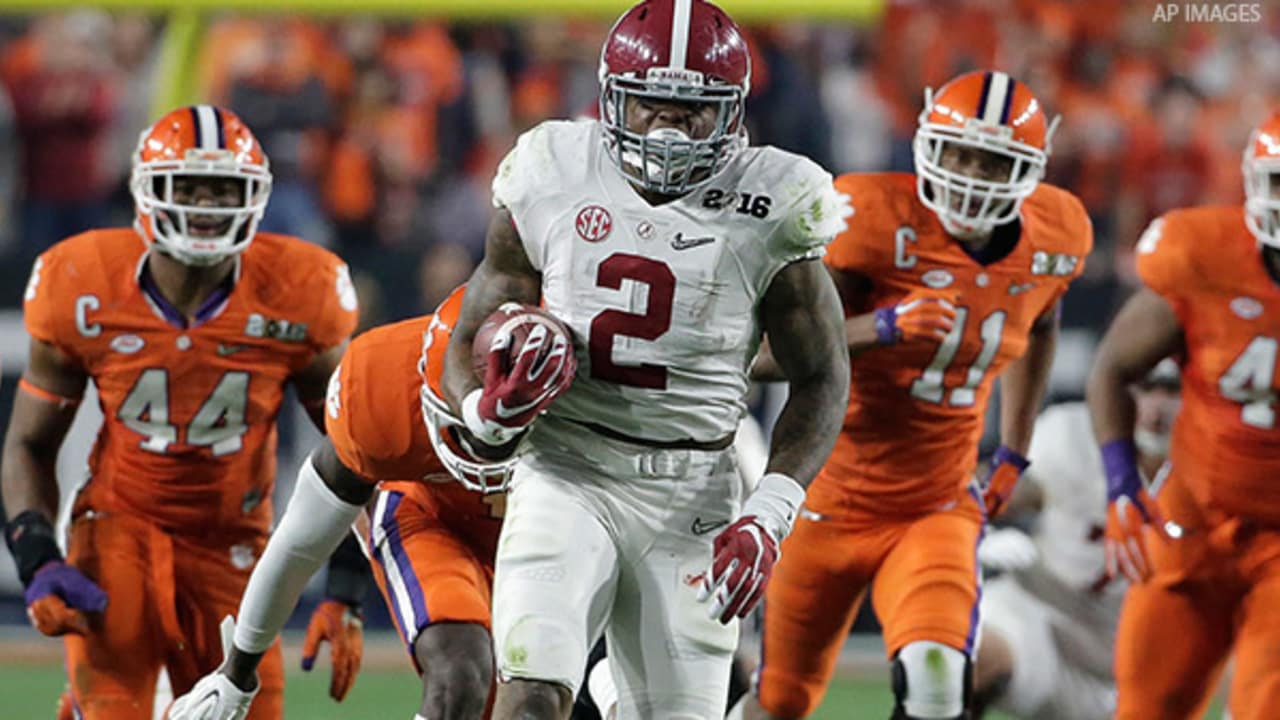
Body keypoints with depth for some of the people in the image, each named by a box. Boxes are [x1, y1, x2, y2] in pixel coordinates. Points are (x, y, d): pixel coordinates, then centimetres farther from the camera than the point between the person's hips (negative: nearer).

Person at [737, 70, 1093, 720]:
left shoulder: (1053, 239, -5)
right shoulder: (875, 221, -21)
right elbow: (760, 354, -24)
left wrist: (1013, 455, 19)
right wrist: (882, 328, -37)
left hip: (938, 511, 2)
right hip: (832, 503, -2)